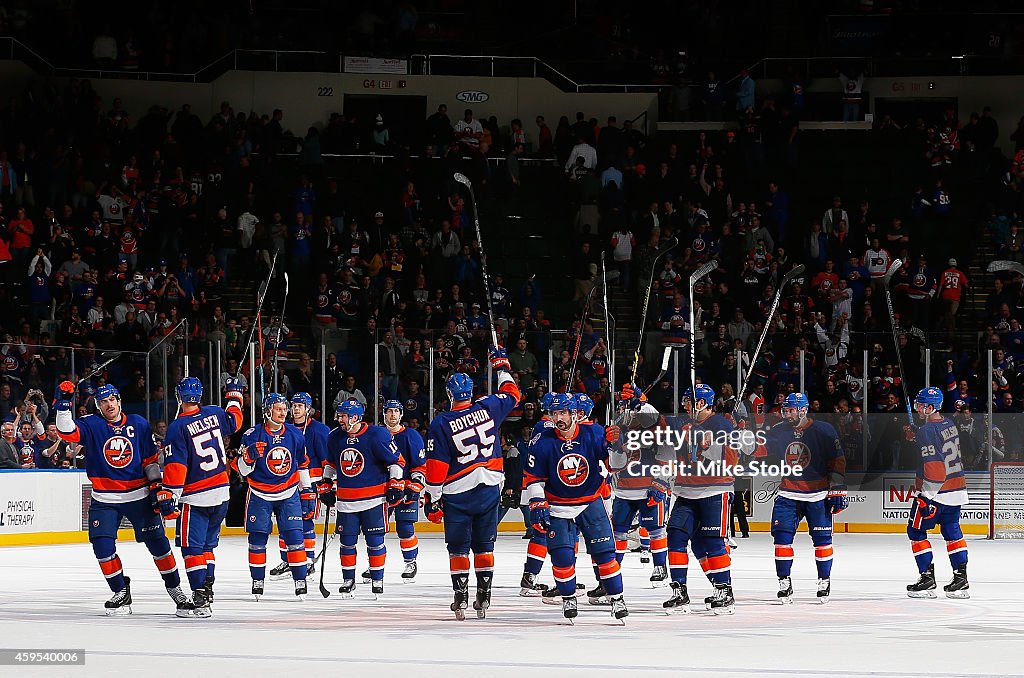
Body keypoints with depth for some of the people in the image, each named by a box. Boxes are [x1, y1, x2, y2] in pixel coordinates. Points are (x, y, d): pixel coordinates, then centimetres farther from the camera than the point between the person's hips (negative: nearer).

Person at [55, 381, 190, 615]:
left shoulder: (139, 424, 1)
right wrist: (64, 404, -31)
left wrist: (156, 485, 0)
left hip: (139, 497, 0)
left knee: (157, 541, 0)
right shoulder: (91, 425, -2)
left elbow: (150, 459, 7)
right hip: (105, 500, 0)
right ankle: (121, 592, 6)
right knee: (102, 544, -10)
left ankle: (174, 588, 15)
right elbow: (67, 432, -19)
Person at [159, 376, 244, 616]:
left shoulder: (178, 428, -14)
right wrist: (234, 396, 42)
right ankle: (207, 592, 16)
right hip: (221, 493, 6)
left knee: (192, 548, -3)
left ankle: (200, 602, -10)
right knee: (207, 545, 17)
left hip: (195, 497, -6)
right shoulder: (214, 414, 2)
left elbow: (175, 466, -18)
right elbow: (234, 422, 25)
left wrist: (168, 495, -14)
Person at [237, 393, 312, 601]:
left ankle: (300, 581, 1)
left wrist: (306, 493, 13)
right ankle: (257, 582, 15)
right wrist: (249, 457, -29)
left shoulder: (295, 435, 1)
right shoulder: (253, 435, -10)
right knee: (257, 539, 3)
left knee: (294, 538, -5)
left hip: (288, 494, 1)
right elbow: (242, 469, -8)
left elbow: (302, 465, 13)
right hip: (260, 495, -1)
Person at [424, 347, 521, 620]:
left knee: (458, 547, 6)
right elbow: (512, 394, 16)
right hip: (489, 488, 3)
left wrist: (432, 499, -3)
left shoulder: (440, 425, -11)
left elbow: (436, 466, -10)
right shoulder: (488, 409, -4)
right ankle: (484, 597, 11)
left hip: (457, 494, -3)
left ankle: (461, 597, -1)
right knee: (484, 545, 12)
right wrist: (501, 364, 30)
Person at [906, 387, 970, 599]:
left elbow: (934, 465, -23)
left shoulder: (928, 430, -18)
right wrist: (915, 435, 18)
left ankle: (927, 578, 2)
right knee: (952, 531, 15)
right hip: (956, 489, 8)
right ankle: (961, 579, 12)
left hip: (935, 492, -8)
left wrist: (926, 497, -22)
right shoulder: (949, 425, 8)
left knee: (916, 531, 4)